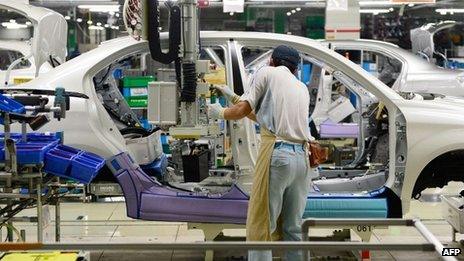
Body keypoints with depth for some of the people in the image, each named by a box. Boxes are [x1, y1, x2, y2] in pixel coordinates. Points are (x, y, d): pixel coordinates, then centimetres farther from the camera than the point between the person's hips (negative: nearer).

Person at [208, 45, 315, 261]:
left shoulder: (267, 73, 7)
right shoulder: (302, 88, 24)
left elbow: (241, 111, 2)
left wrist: (220, 113, 22)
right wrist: (234, 97, 35)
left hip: (276, 154, -6)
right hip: (302, 158, 6)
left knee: (260, 226, -4)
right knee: (293, 228, 12)